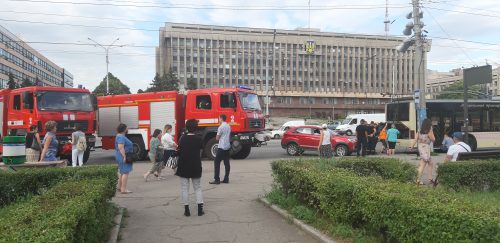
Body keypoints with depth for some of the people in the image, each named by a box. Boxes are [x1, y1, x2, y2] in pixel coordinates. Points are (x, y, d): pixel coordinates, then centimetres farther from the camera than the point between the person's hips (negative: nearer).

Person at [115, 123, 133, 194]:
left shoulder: (121, 136, 16)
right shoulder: (121, 137, -18)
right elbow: (121, 148, -27)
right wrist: (124, 157, -28)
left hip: (122, 157, 11)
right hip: (123, 157, -11)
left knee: (122, 172, 20)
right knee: (125, 172, -11)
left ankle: (119, 187, 31)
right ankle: (123, 189, -12)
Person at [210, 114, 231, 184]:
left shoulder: (221, 127, -13)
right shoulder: (228, 126, 11)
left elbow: (217, 138, -8)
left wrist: (217, 135, 10)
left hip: (222, 147, -8)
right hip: (227, 146, 8)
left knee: (216, 162, -3)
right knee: (226, 163, 7)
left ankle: (217, 179, -7)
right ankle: (226, 179, 9)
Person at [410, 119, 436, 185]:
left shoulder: (419, 131, 4)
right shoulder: (429, 132, -12)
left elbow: (415, 139, -1)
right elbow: (433, 139, 0)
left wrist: (412, 146, -2)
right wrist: (431, 131, 2)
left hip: (421, 148, 7)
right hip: (426, 149, -7)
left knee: (430, 163, 17)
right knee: (422, 165, -5)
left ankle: (430, 179, 19)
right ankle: (418, 180, -8)